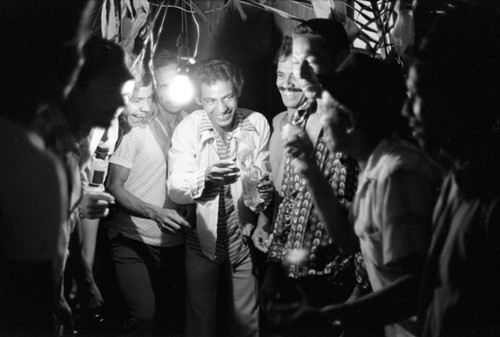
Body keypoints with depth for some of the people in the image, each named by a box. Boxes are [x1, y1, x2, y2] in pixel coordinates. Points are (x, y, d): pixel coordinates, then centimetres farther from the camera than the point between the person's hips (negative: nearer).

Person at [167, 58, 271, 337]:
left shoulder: (257, 124, -9)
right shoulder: (188, 129, -13)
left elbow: (263, 176, -2)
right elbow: (175, 191, -19)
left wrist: (264, 189, -26)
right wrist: (205, 176, -38)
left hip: (244, 237, 2)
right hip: (202, 238, -2)